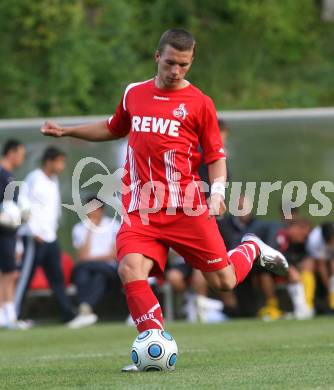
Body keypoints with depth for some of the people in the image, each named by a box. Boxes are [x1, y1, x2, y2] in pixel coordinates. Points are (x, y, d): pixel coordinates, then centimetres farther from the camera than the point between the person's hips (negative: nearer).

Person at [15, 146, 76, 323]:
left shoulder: (53, 181, 16)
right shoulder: (34, 179, -10)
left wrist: (53, 227, 14)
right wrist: (34, 232, -18)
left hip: (50, 237, 9)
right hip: (34, 238, -9)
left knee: (56, 277, 9)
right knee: (25, 277, -7)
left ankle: (68, 314, 10)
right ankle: (14, 315, -4)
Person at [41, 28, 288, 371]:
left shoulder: (199, 103, -1)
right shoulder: (134, 94, 11)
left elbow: (216, 156, 3)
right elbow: (114, 128, 31)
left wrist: (217, 191, -15)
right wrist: (66, 131, 26)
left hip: (186, 208, -2)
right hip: (140, 210, 2)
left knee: (223, 282, 2)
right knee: (130, 269, -24)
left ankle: (252, 249, 37)